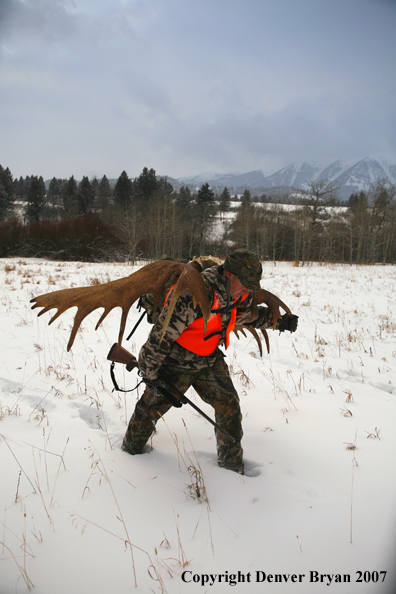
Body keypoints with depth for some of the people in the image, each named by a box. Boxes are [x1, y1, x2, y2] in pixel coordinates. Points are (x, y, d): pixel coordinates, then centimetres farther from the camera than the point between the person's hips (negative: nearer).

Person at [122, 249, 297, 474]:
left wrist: (279, 321, 4)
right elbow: (162, 333, -29)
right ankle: (131, 450, 34)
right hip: (177, 362, -6)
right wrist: (149, 371, -21)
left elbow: (251, 314, 17)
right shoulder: (196, 294, -35)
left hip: (210, 360, 6)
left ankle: (232, 464, 15)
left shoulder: (238, 295, -8)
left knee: (229, 405, -1)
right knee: (151, 407, 8)